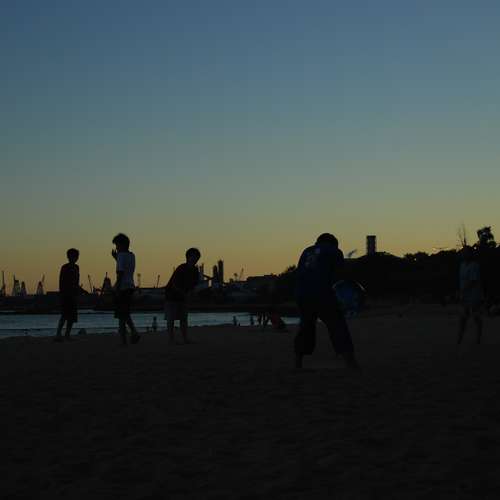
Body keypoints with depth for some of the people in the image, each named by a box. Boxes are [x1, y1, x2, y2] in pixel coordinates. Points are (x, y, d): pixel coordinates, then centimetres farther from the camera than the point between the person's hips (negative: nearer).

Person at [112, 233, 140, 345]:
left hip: (122, 287, -8)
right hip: (130, 287, 8)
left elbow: (120, 272, -18)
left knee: (121, 315, -3)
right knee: (126, 313, 19)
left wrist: (117, 288, -19)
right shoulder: (132, 255, 15)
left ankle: (123, 339, -2)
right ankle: (134, 332, 2)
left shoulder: (121, 255, -11)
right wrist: (116, 258, 24)